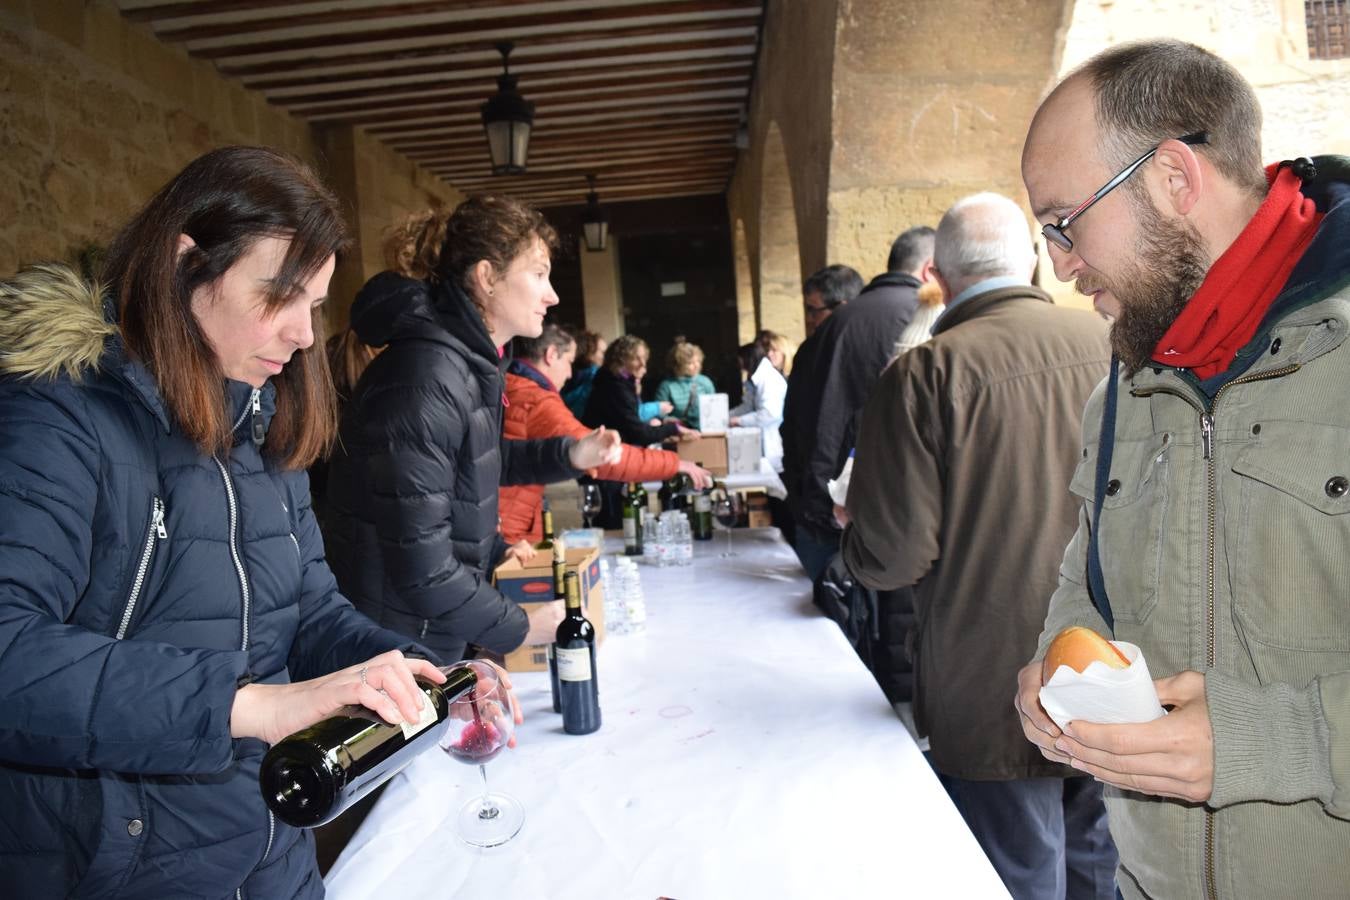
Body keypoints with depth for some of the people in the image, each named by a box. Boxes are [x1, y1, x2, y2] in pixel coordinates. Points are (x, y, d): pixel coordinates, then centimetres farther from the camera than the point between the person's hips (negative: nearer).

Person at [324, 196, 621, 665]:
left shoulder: (471, 360, 3)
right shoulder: (426, 379, -27)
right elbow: (418, 563, -27)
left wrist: (567, 454, 4)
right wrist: (516, 627, -15)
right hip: (395, 644, -9)